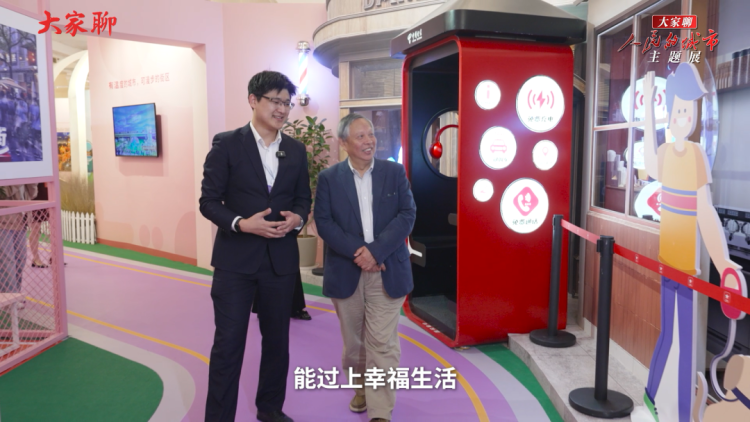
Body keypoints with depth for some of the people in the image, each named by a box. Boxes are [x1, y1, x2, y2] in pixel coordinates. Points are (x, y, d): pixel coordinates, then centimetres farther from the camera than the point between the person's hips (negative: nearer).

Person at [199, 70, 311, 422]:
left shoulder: (296, 150, 6)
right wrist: (242, 223, -22)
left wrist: (297, 218, -10)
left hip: (281, 258, 4)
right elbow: (209, 201, -7)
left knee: (277, 338, 16)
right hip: (235, 258, -4)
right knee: (228, 343, 1)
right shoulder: (226, 144, -6)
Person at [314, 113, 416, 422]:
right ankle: (361, 389, 38)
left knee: (383, 343, -1)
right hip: (346, 271, 1)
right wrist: (356, 252, -17)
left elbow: (407, 215, -5)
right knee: (353, 340, 15)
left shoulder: (395, 172, 3)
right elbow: (323, 222, -5)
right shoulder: (329, 178, 3)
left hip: (386, 270, -1)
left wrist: (375, 250, -16)